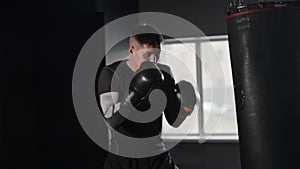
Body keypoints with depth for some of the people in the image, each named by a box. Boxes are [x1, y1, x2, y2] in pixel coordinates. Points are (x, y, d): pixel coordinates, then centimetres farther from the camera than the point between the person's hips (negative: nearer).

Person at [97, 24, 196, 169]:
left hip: (157, 156, 3)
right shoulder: (110, 73, -10)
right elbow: (111, 118, -19)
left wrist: (184, 110, -19)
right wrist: (135, 94, -31)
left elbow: (174, 121, 3)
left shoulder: (163, 74, -1)